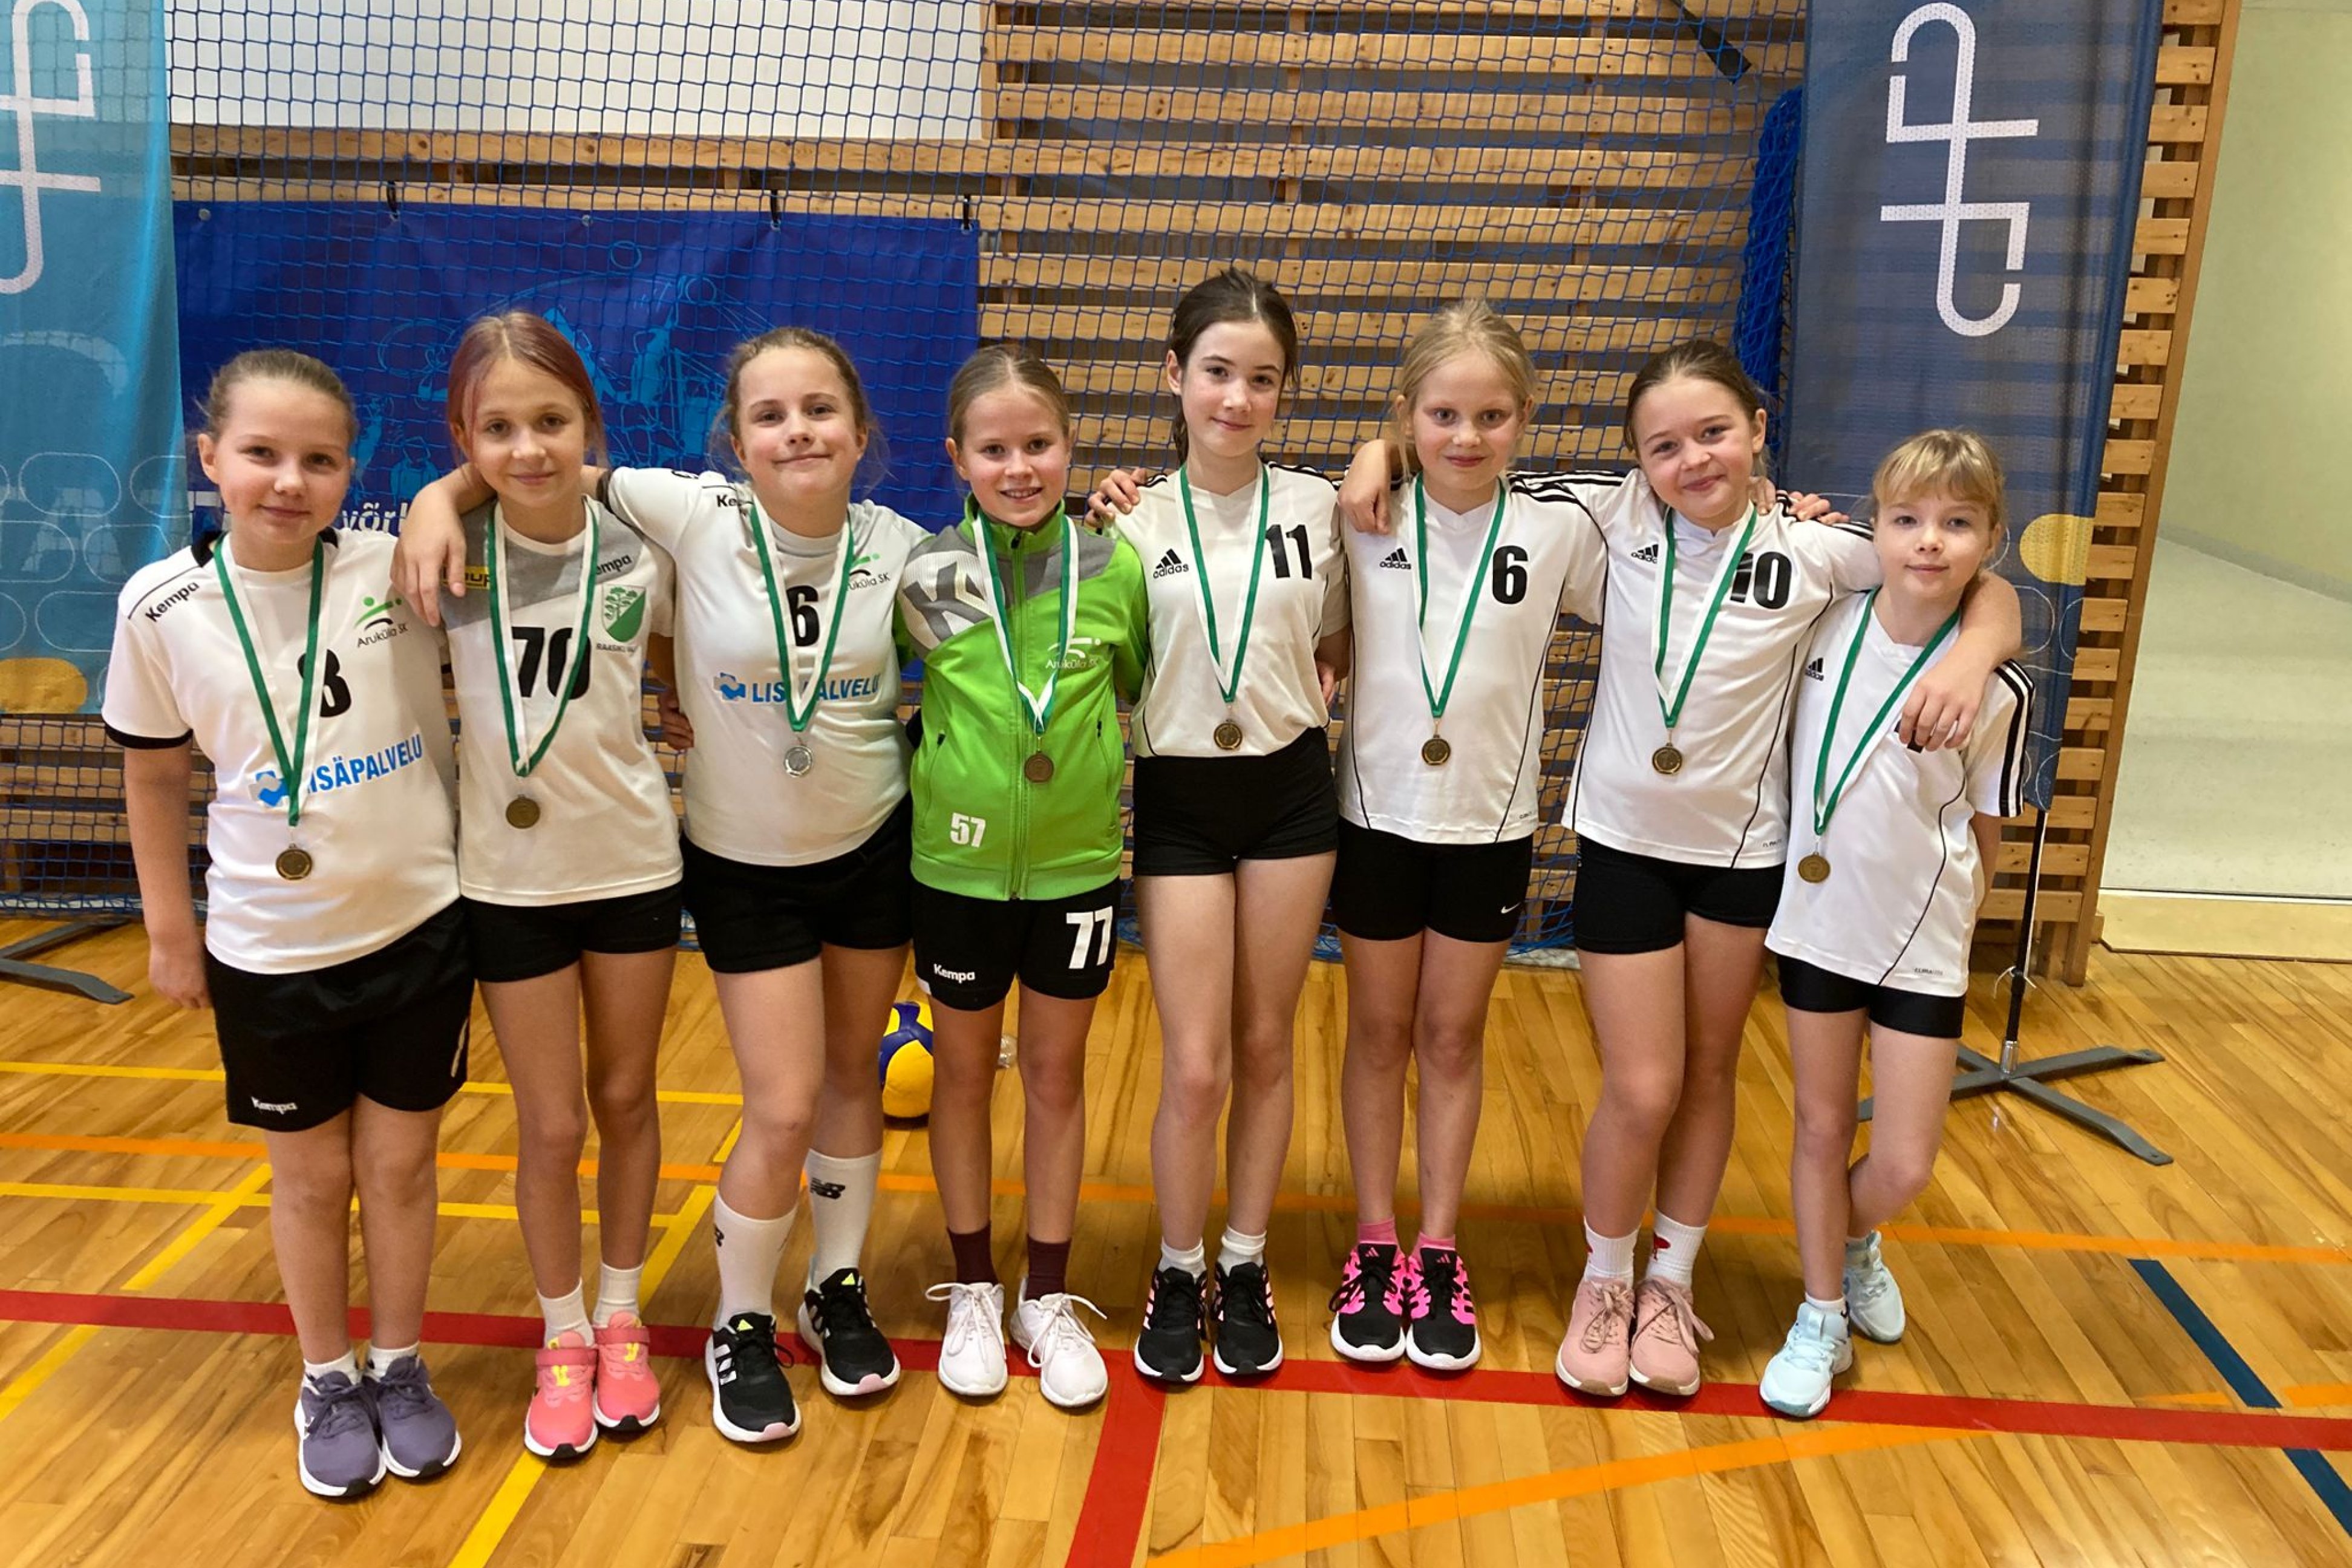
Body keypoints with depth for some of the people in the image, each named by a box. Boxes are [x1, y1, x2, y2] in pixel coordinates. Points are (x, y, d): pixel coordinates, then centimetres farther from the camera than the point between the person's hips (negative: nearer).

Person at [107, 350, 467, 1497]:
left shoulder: (401, 567, -12)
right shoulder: (163, 607, -10)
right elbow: (154, 776, 2)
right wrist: (170, 931, 6)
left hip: (419, 927, 0)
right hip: (268, 952, 0)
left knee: (399, 1165, 14)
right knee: (311, 1179, 16)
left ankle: (400, 1368, 36)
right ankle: (328, 1382, 38)